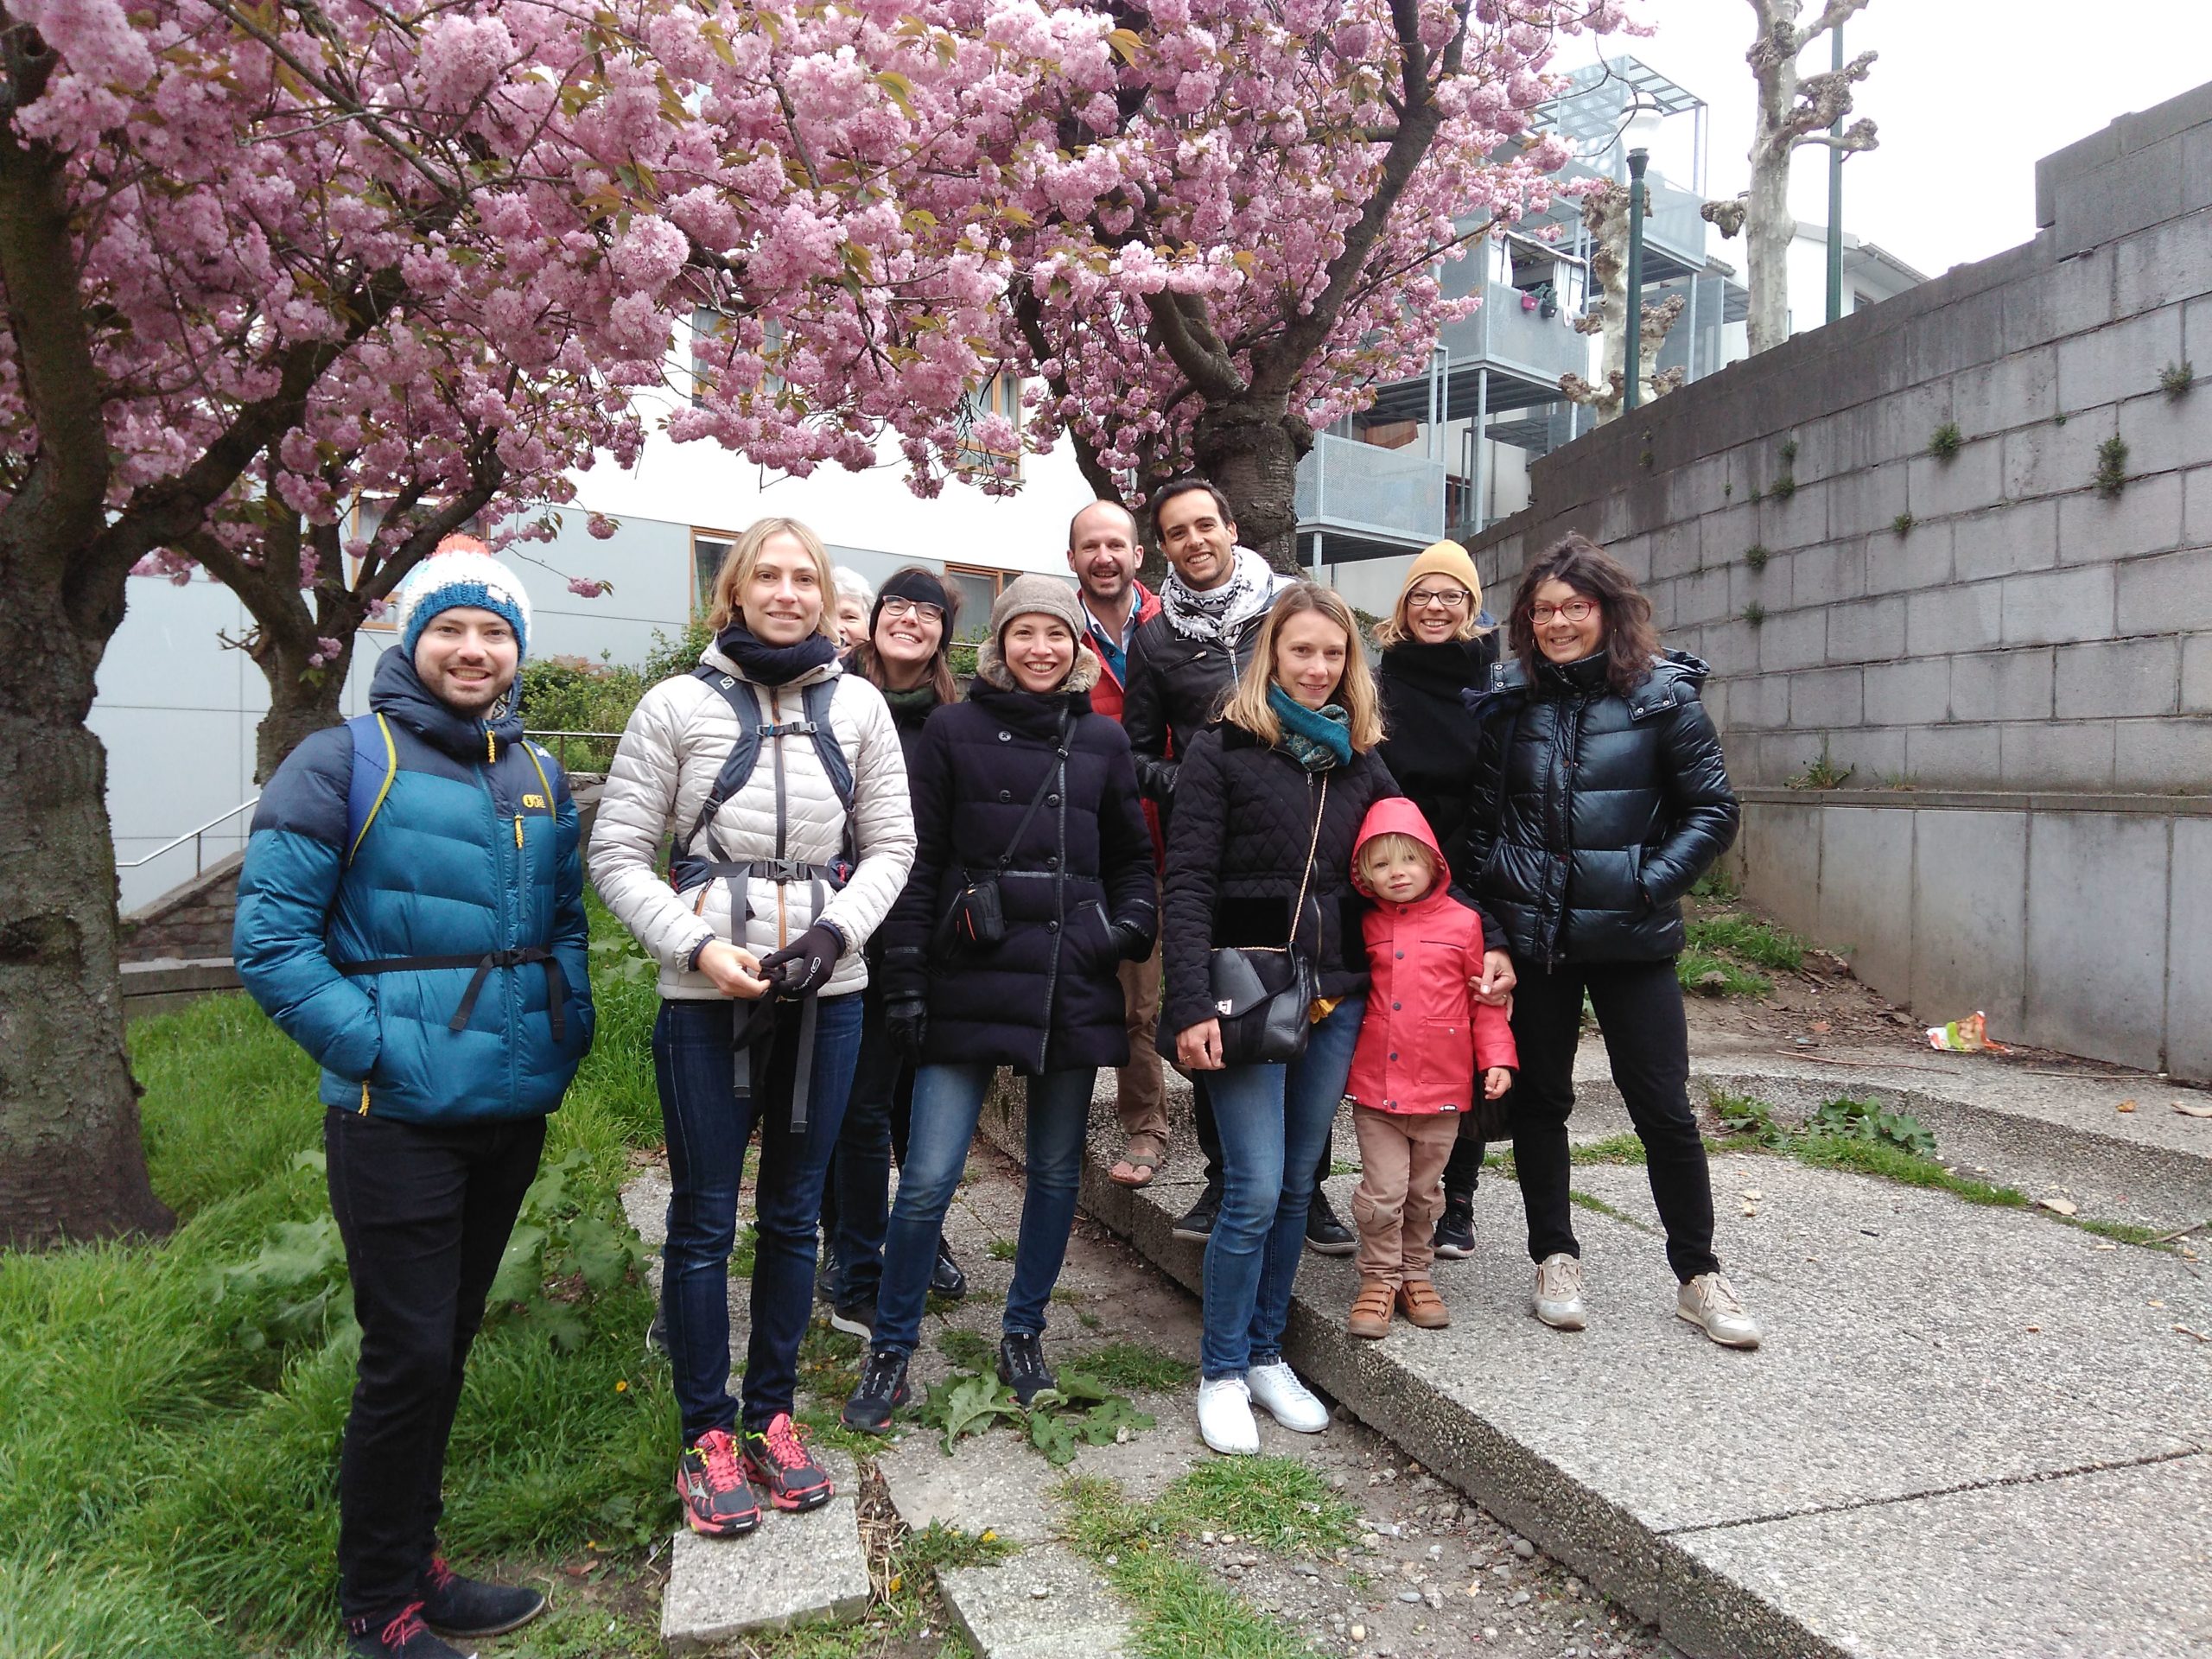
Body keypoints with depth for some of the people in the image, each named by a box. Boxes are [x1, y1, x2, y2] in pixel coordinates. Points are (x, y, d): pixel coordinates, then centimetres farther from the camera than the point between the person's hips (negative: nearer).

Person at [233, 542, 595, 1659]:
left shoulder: (539, 777, 10)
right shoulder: (344, 762, -8)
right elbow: (268, 937, -12)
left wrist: (567, 1028, 4)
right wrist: (379, 1046, -18)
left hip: (514, 1110, 6)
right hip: (397, 1118, -6)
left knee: (447, 1344, 17)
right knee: (407, 1357, 1)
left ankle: (411, 1562, 35)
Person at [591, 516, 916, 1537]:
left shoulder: (857, 706, 5)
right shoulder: (678, 706, -1)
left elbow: (891, 843, 8)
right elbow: (618, 854, 0)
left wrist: (835, 930, -9)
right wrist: (698, 946, -13)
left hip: (827, 991, 2)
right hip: (707, 994, -2)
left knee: (793, 1212, 12)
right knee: (705, 1217, 6)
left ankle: (772, 1415, 28)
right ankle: (707, 1434, 22)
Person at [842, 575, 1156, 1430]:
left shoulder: (1102, 740, 10)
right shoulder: (954, 731, 3)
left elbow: (1133, 855, 17)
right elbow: (919, 862, 1)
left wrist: (1133, 924, -1)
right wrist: (905, 978, -3)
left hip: (1074, 983, 3)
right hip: (971, 982, -3)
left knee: (1057, 1169, 11)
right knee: (928, 1178, -4)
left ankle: (1024, 1335, 30)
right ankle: (890, 1352, 15)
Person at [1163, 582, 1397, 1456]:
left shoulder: (1362, 763, 12)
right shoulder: (1222, 752, -4)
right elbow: (1187, 886, -10)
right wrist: (1192, 1006, -18)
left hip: (1338, 999, 5)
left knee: (1296, 1187, 12)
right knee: (1255, 1191, -6)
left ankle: (1265, 1355, 27)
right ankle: (1221, 1373, 12)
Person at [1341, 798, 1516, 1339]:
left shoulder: (1463, 921, -3)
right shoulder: (1367, 927, 4)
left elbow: (1485, 998, 2)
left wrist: (1497, 1058, -4)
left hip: (1441, 1086, -1)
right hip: (1375, 1083, 1)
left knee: (1424, 1192, 14)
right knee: (1381, 1192, 0)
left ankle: (1415, 1274, 30)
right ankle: (1379, 1280, 16)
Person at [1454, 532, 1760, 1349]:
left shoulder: (1663, 695, -2)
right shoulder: (1507, 701, 4)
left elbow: (1712, 810, 0)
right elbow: (1477, 815, 8)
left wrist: (1650, 884, -11)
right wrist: (1489, 903, -2)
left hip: (1631, 939, -2)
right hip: (1530, 935, 2)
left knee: (1664, 1109, 3)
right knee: (1540, 1099, 11)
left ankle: (1699, 1275, 20)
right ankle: (1556, 1259, 27)